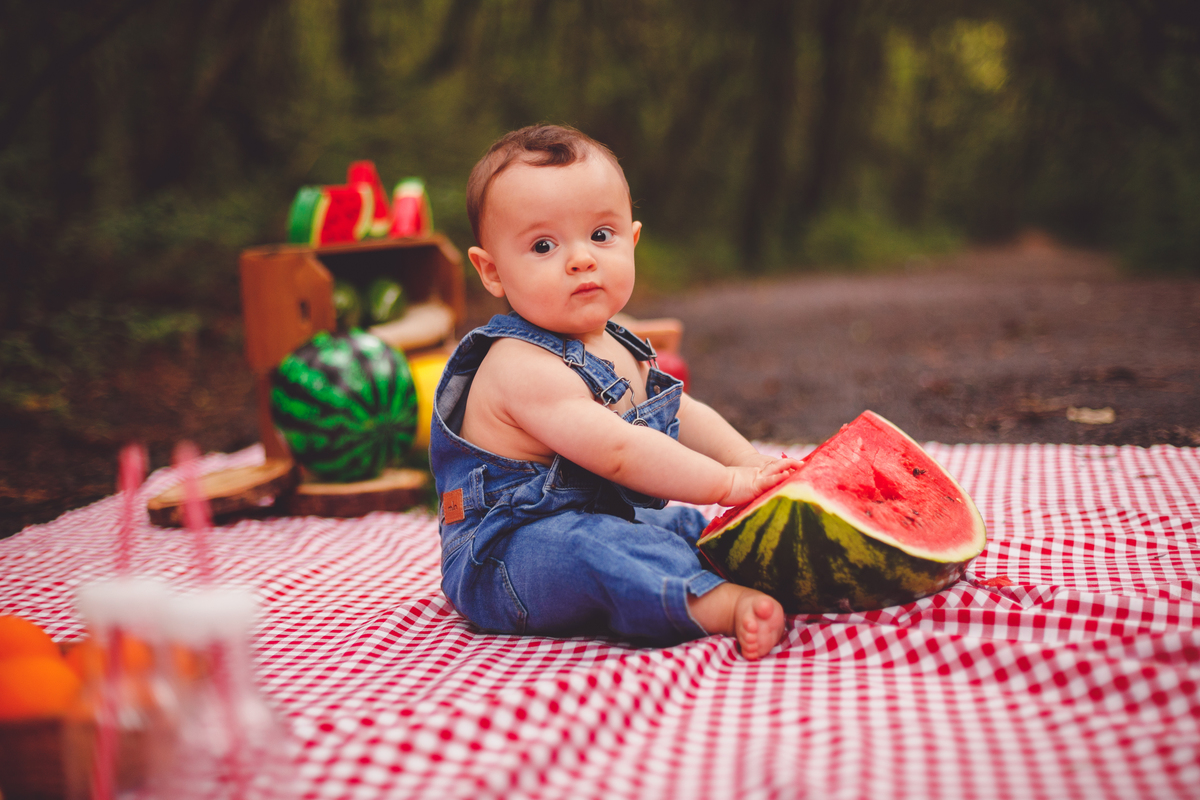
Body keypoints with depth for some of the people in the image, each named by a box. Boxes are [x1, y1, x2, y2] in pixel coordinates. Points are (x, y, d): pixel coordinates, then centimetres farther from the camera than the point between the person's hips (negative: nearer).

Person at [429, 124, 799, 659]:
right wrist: (727, 483, -26)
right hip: (501, 565, -11)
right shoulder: (521, 366, -23)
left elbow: (682, 416, 18)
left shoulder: (615, 349, 9)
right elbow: (617, 453, -30)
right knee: (587, 547, -37)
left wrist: (757, 468, 4)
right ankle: (721, 605, -45)